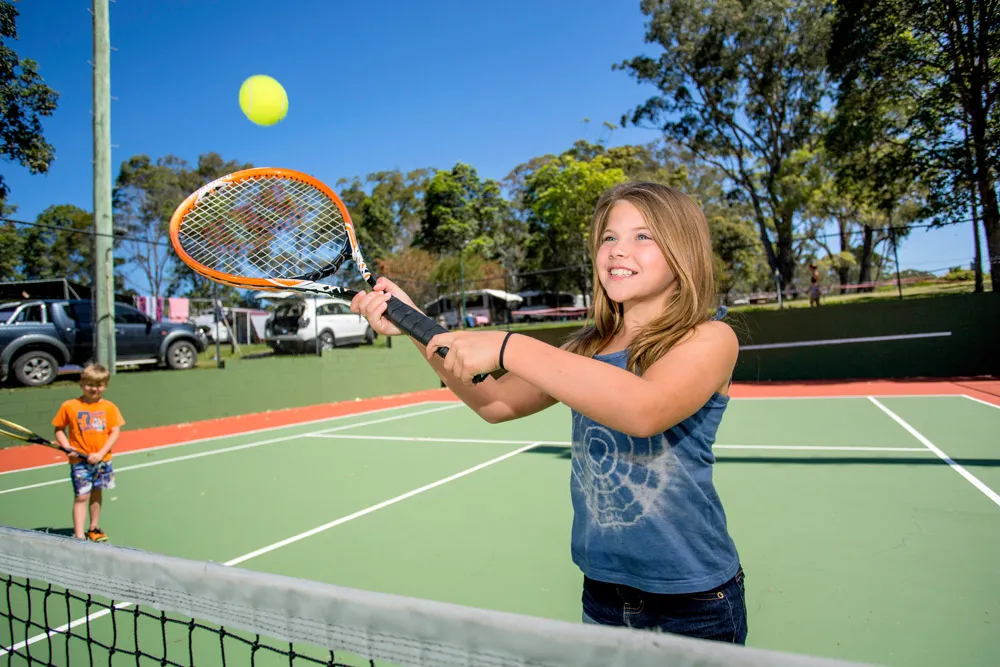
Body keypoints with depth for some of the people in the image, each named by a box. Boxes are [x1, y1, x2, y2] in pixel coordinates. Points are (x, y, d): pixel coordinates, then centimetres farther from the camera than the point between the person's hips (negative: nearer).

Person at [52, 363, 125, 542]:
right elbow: (59, 429, 3)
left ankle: (94, 529, 32)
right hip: (80, 460, -2)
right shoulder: (69, 406, -4)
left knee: (97, 492, 16)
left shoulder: (109, 407, -2)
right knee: (81, 496, -4)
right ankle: (79, 536, 0)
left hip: (102, 460, 2)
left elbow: (115, 432, -4)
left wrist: (101, 454, -14)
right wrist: (67, 448, -13)